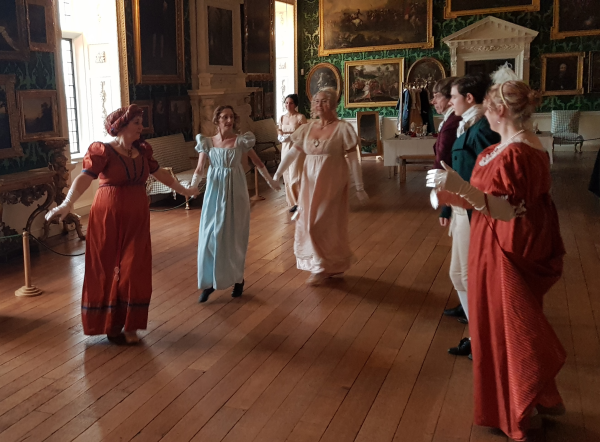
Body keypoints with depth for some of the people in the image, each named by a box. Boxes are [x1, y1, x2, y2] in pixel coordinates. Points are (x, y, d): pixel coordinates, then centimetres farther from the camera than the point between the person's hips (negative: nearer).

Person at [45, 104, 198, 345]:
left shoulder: (142, 150, 9)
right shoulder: (103, 151, -10)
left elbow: (160, 173, 23)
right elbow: (85, 177, -23)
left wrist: (182, 190, 34)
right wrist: (67, 203, -38)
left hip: (137, 218, 5)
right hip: (109, 218, -5)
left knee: (134, 270, 3)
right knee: (108, 270, 3)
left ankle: (129, 324, 15)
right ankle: (110, 323, 16)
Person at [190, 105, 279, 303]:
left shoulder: (241, 141, -3)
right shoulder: (207, 143, 0)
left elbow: (258, 163, 7)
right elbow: (199, 169, -2)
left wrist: (271, 181, 10)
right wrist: (192, 187, -19)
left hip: (235, 192, -1)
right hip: (214, 192, 1)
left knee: (235, 236, 6)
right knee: (210, 236, 0)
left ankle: (238, 279, 21)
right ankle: (209, 282, 10)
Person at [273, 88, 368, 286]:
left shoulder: (342, 128, -8)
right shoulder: (307, 128, 7)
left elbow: (353, 159, -8)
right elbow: (291, 154, 6)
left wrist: (359, 187, -9)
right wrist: (276, 175, 0)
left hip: (331, 182, -6)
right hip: (310, 182, 6)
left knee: (325, 223, -3)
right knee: (308, 222, 9)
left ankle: (323, 267, 12)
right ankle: (331, 264, 25)